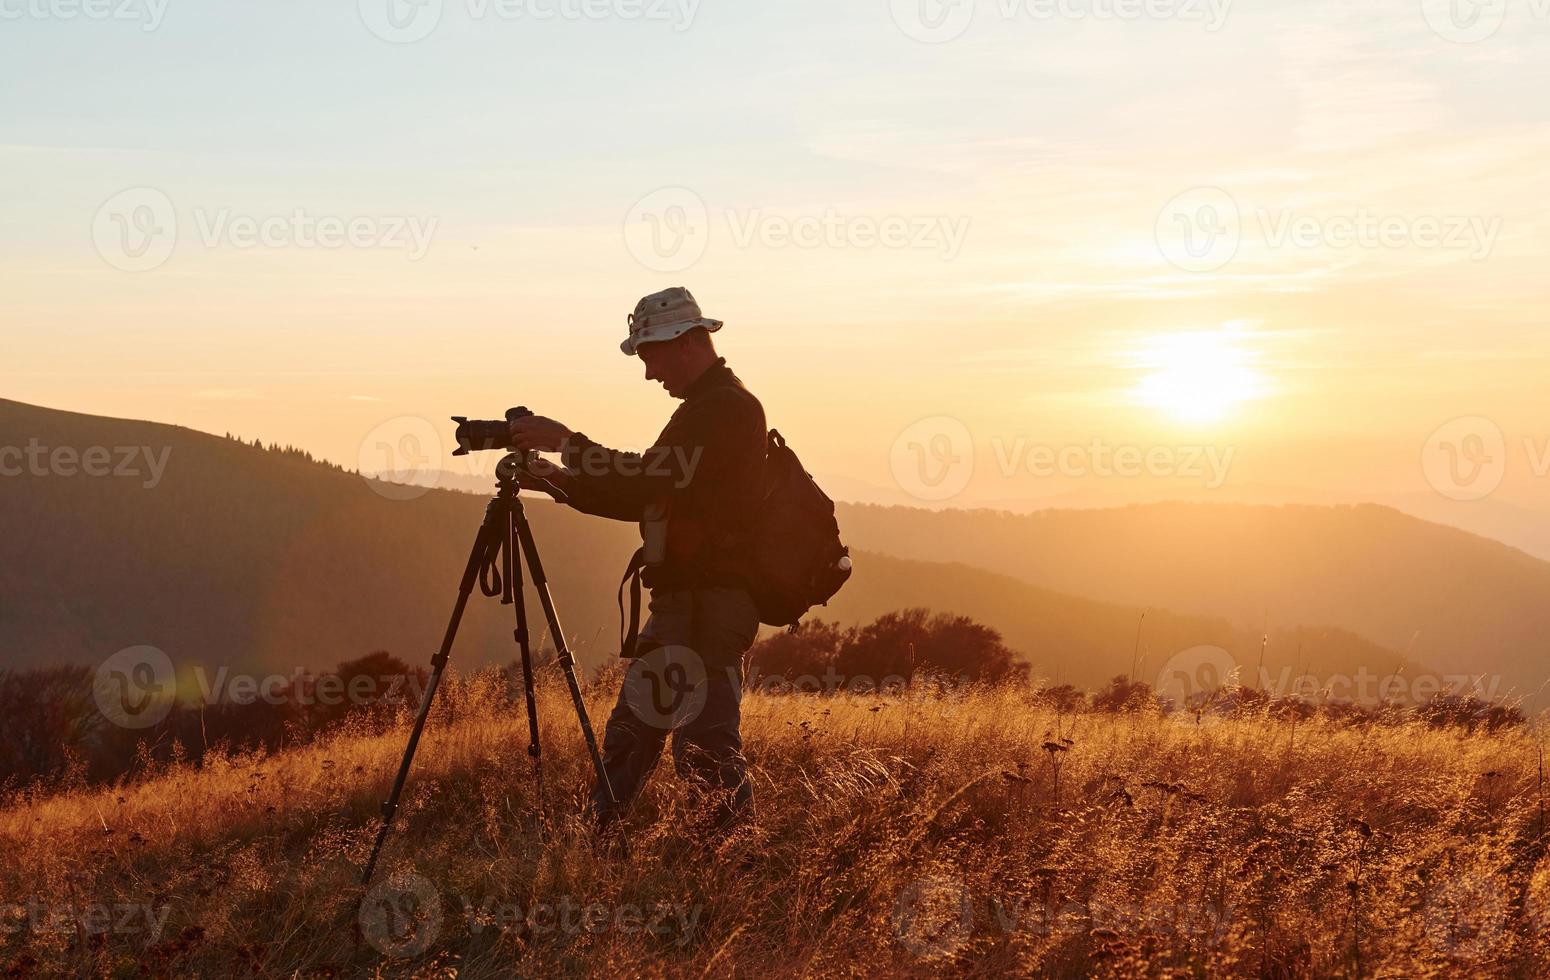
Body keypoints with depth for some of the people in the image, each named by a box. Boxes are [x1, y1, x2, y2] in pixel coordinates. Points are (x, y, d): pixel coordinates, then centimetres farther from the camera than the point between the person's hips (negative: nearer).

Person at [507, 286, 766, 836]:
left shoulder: (730, 408, -13)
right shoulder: (703, 408, 21)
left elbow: (654, 477, -23)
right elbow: (644, 497, 20)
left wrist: (568, 443, -17)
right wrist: (559, 480, 10)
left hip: (709, 604, -11)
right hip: (682, 602, 11)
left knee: (704, 739, -10)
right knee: (631, 729, 12)